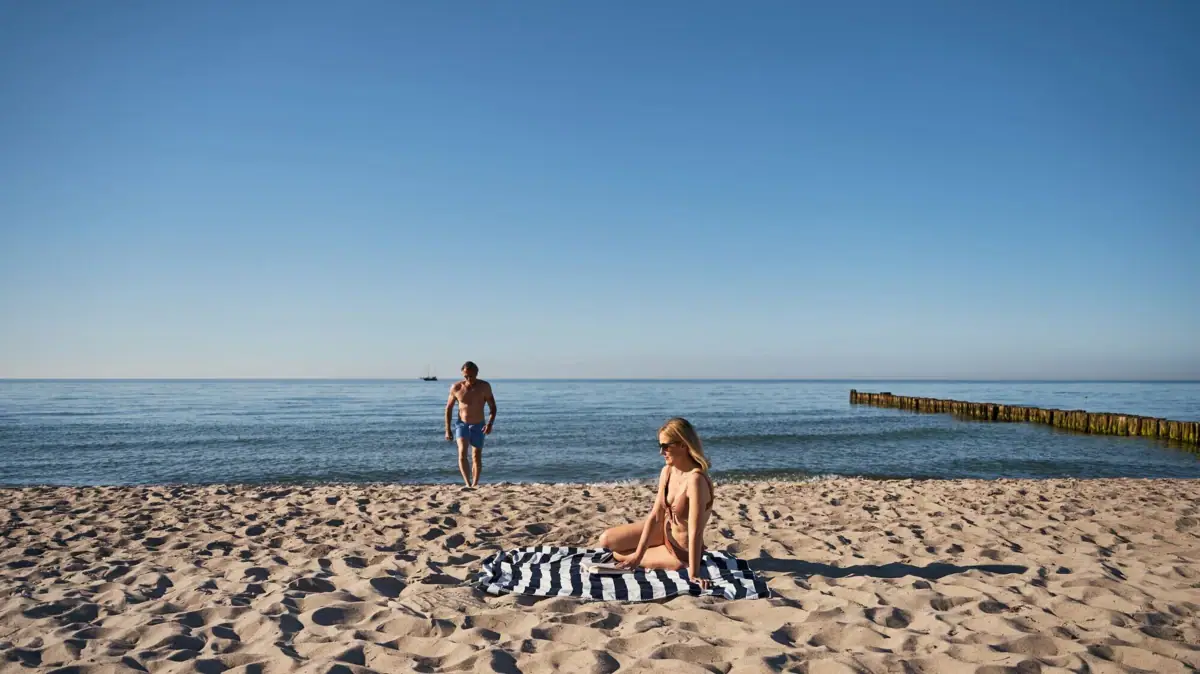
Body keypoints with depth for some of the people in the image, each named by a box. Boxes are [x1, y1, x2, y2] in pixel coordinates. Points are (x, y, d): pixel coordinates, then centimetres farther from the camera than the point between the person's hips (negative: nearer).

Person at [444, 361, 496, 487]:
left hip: (478, 426, 1)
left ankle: (474, 485, 18)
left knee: (477, 458, 5)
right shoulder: (456, 387, -9)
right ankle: (468, 483, -29)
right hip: (461, 424, -1)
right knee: (462, 452, -22)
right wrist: (447, 430, 0)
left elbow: (493, 407, -6)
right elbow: (448, 408, 3)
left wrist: (490, 424, -24)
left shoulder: (484, 387, -11)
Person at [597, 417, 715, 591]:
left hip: (682, 553, -6)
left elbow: (695, 532, -34)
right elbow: (655, 515, -7)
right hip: (665, 531, 6)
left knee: (617, 555, 4)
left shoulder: (695, 479, -34)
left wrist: (693, 574, -32)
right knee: (606, 541, 5)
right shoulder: (667, 471, -9)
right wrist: (638, 554, -11)